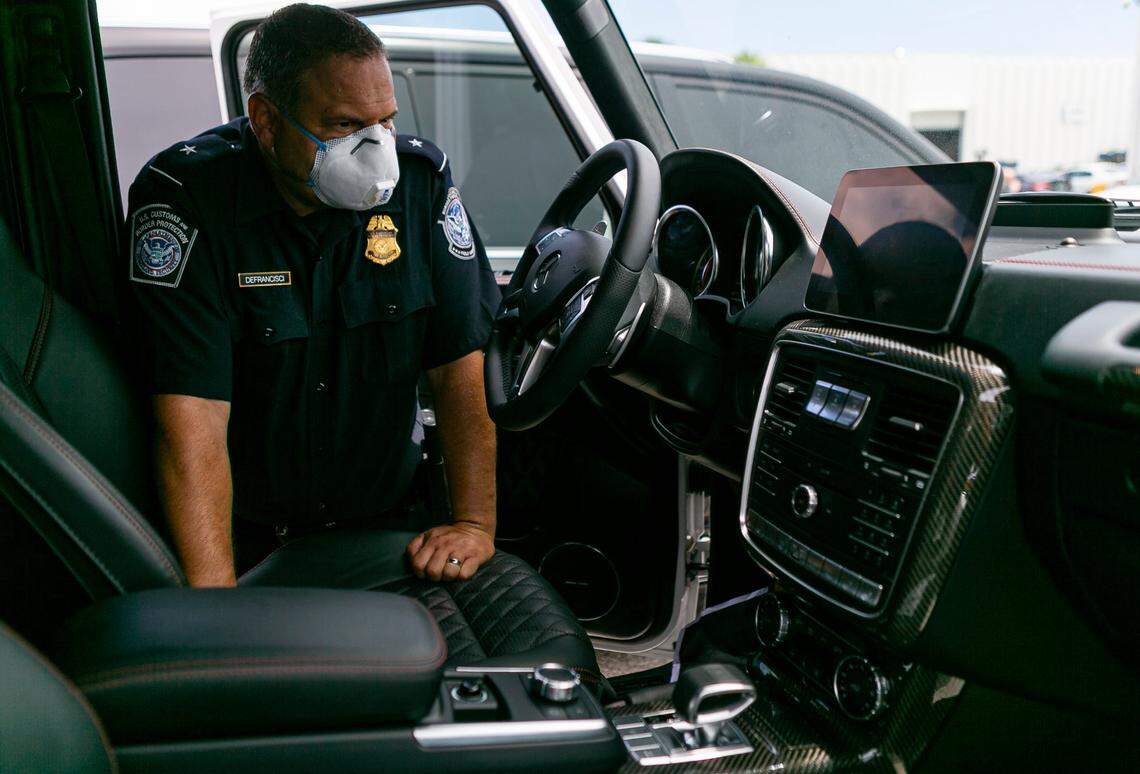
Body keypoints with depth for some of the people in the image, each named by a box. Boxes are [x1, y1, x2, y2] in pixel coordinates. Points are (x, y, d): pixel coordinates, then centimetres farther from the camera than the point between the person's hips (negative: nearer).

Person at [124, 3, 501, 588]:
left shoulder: (420, 179, -8)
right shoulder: (184, 198, -17)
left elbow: (462, 361, -8)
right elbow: (193, 420, -25)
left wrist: (475, 523, -17)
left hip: (382, 516, 2)